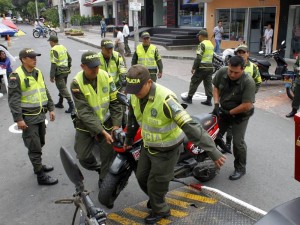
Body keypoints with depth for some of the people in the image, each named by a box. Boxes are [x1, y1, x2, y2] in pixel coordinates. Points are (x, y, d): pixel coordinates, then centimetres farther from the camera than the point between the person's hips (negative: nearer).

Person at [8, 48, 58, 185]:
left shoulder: (38, 72, 10)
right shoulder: (16, 76, -15)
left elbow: (45, 92, 18)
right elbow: (13, 100, -18)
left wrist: (50, 108, 15)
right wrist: (18, 119, -20)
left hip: (40, 115, 8)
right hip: (28, 118, -8)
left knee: (40, 143, 20)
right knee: (34, 147, -2)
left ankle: (38, 165, 39)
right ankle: (41, 176, 6)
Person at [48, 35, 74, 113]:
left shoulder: (54, 50, -15)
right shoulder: (63, 47, 11)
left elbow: (54, 64, -20)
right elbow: (69, 59, 15)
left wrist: (51, 76, -17)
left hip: (59, 72, -9)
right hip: (66, 71, 9)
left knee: (63, 88, -6)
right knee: (62, 87, 19)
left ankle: (71, 104, -12)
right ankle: (60, 103, 29)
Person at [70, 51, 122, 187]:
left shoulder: (105, 76, -11)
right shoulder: (77, 84, -20)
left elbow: (114, 101, -4)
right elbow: (85, 113, -24)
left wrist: (116, 124, -11)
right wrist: (102, 132, -30)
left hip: (106, 123, 2)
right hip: (86, 126, -1)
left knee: (109, 156, 6)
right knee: (83, 157, 5)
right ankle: (98, 168, 37)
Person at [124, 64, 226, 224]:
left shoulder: (165, 99, -34)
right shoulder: (135, 96, -10)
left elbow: (190, 126, -38)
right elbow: (133, 119, 11)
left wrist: (212, 151, -39)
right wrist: (128, 139, 25)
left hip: (166, 150, -7)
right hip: (148, 145, 7)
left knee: (155, 183, 6)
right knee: (141, 177, 21)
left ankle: (160, 210, 37)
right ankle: (156, 199, 51)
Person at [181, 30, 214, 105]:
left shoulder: (202, 44, -12)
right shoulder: (211, 44, 14)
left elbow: (198, 57, -18)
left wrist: (194, 67, -15)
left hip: (202, 68, -8)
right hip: (210, 67, 8)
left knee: (194, 82, 4)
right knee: (208, 84, 8)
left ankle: (189, 98, 12)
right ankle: (209, 100, 7)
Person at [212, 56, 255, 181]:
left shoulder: (248, 82, -29)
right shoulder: (222, 72, -15)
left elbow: (247, 105, -28)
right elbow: (216, 87, 1)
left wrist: (229, 113, -19)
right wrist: (216, 104, -10)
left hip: (240, 115, -5)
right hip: (223, 111, 5)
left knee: (238, 142, -7)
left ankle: (240, 168, 14)